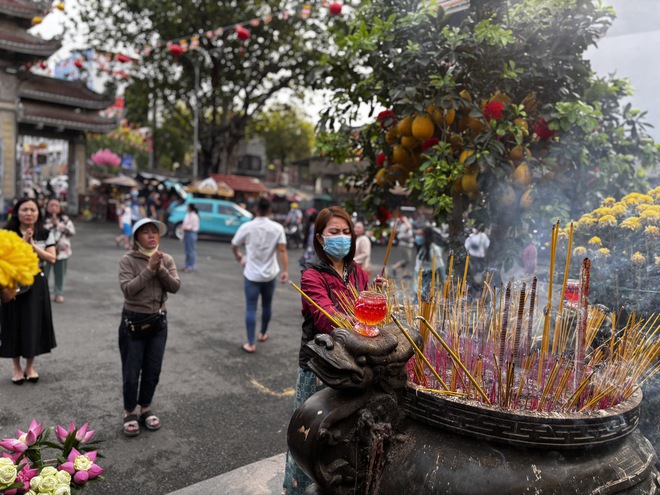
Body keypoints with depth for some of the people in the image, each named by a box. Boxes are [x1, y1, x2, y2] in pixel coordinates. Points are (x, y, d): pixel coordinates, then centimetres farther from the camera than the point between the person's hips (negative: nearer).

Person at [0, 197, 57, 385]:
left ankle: (30, 366, 24)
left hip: (36, 284, 1)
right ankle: (17, 368, 22)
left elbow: (52, 259, -7)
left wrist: (33, 245, -15)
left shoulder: (46, 234, 2)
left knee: (34, 324, 6)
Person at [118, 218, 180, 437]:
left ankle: (145, 408, 32)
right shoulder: (128, 259, -10)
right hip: (133, 320, -3)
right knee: (131, 371, 6)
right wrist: (149, 269, -24)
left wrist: (160, 268, -21)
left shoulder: (166, 259, 1)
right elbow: (128, 289, -20)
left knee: (153, 370, 12)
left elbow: (175, 286, -9)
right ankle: (130, 412, 25)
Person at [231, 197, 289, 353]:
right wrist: (285, 271, -14)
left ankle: (250, 344, 3)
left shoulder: (247, 227, -7)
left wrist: (238, 256, 25)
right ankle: (263, 334, 38)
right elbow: (282, 250, -14)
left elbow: (234, 246, 5)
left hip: (251, 274, -1)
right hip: (270, 274, 2)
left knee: (251, 308, 3)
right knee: (267, 305, 20)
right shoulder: (277, 228, -6)